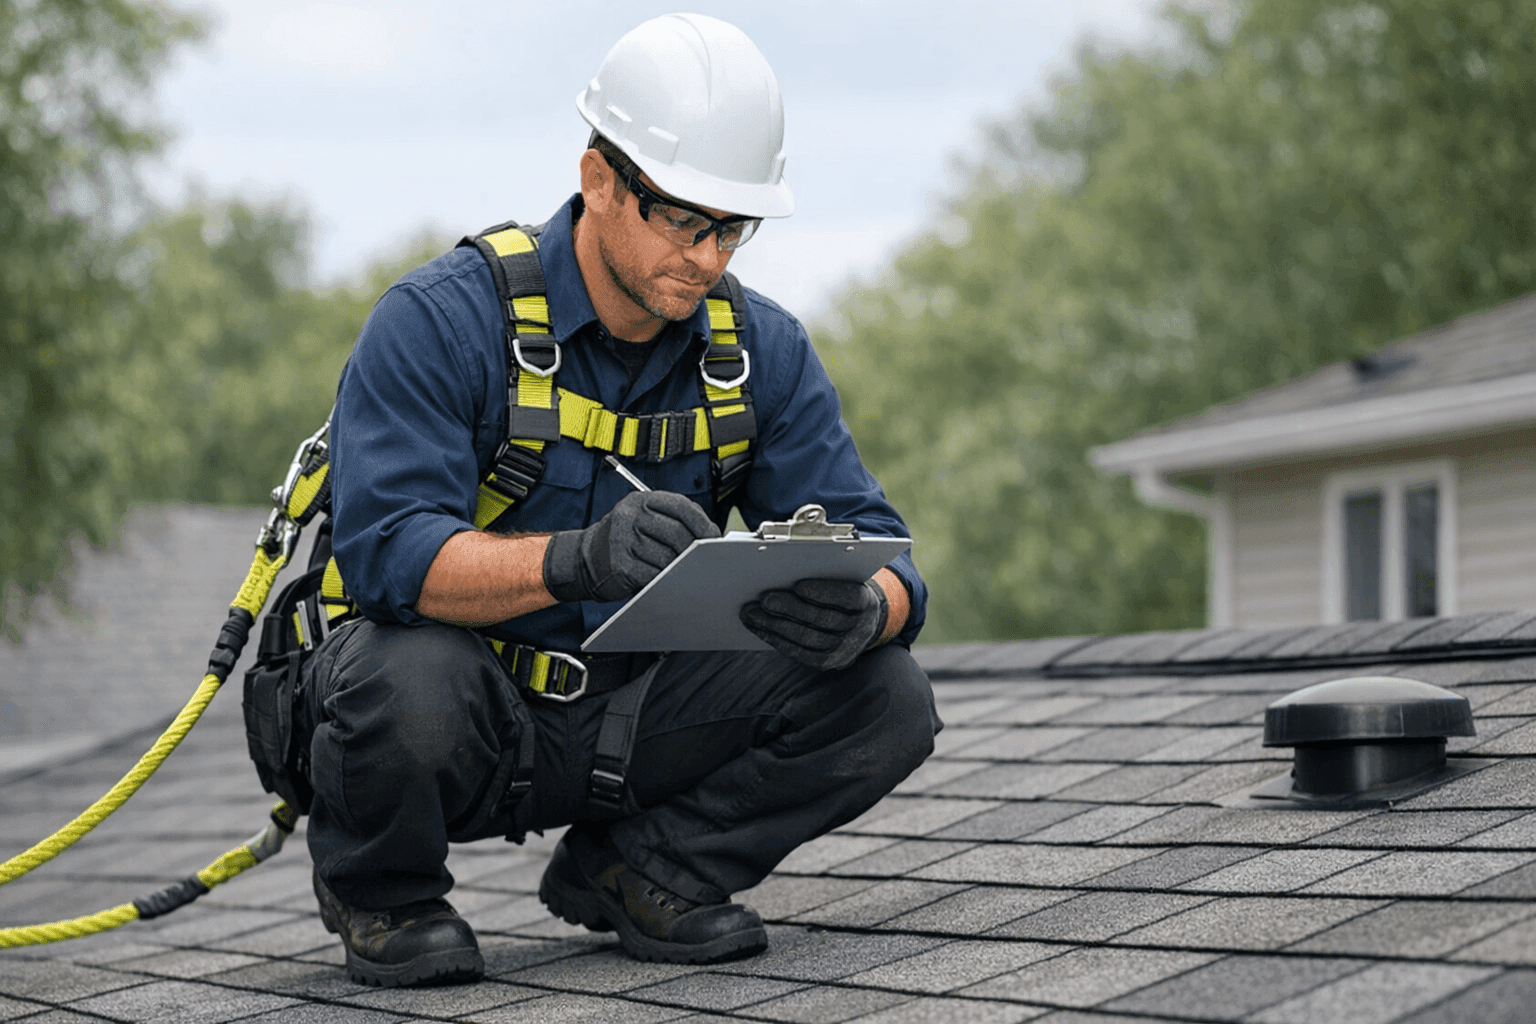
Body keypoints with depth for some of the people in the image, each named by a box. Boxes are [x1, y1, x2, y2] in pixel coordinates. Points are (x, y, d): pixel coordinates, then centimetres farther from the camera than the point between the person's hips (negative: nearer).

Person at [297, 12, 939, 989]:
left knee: (888, 699, -15)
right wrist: (574, 558, -48)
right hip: (474, 719, -4)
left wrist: (859, 608, -33)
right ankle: (378, 887, -3)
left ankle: (633, 867, 7)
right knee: (410, 689, -39)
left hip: (634, 717, 4)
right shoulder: (440, 321, -17)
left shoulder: (765, 350, -2)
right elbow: (386, 548, -29)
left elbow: (880, 555, -7)